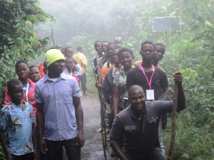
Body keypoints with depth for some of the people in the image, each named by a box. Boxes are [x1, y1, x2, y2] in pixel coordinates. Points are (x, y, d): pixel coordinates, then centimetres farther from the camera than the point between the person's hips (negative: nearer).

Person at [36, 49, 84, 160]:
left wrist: (81, 131, -4)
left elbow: (78, 107, 1)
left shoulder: (71, 81, -2)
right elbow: (40, 112, 5)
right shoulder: (39, 86, -2)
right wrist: (41, 136, 4)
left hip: (71, 134, 0)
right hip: (51, 136, 1)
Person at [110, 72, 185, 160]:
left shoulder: (155, 107, -20)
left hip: (152, 152, 1)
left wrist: (179, 85, -34)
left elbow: (179, 106, -20)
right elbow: (114, 140, -10)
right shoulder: (121, 118, -21)